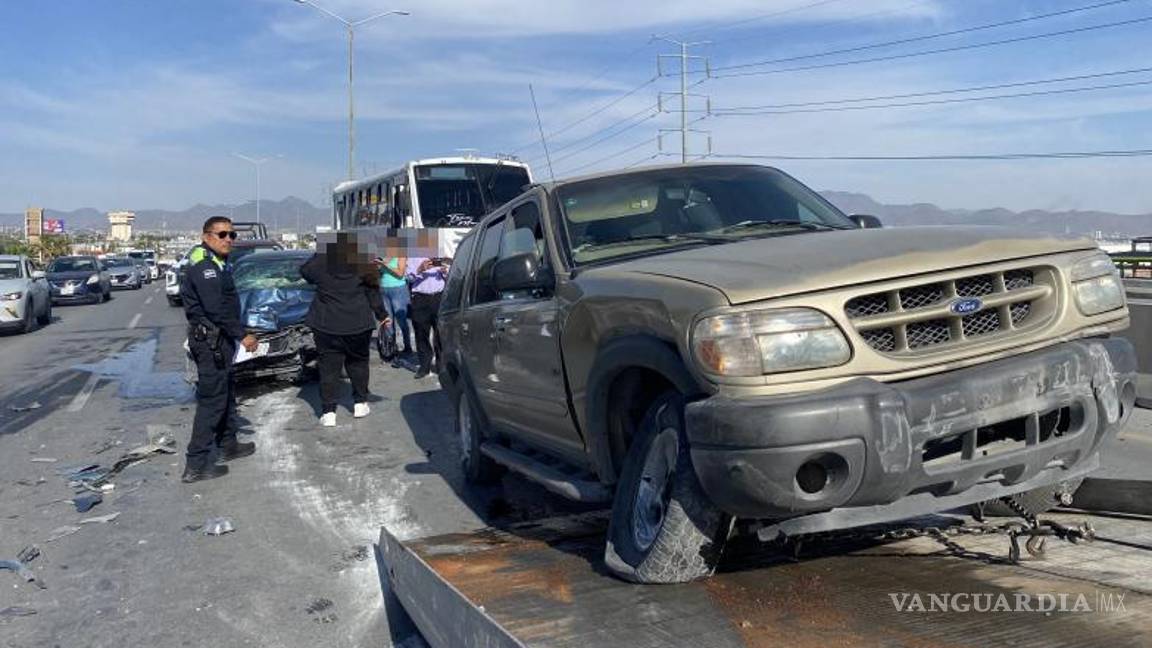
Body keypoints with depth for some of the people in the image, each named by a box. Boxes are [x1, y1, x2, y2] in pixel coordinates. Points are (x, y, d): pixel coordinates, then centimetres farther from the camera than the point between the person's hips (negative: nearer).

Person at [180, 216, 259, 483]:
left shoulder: (216, 263, 16)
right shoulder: (204, 265, -17)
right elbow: (216, 309, -25)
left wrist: (234, 336, 18)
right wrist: (242, 335, -21)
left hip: (218, 340, 11)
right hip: (210, 341, -11)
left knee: (226, 396, 21)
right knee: (212, 401, -8)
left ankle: (228, 445, 36)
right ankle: (196, 464, -5)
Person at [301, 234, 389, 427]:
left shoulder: (320, 262, -4)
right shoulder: (362, 265, -4)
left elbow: (304, 271, 17)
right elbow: (373, 292, 1)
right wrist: (382, 315, 10)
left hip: (326, 324, 0)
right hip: (357, 324, 0)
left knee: (329, 367, 4)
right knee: (358, 362, 18)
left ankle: (328, 412, 1)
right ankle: (360, 403, 23)